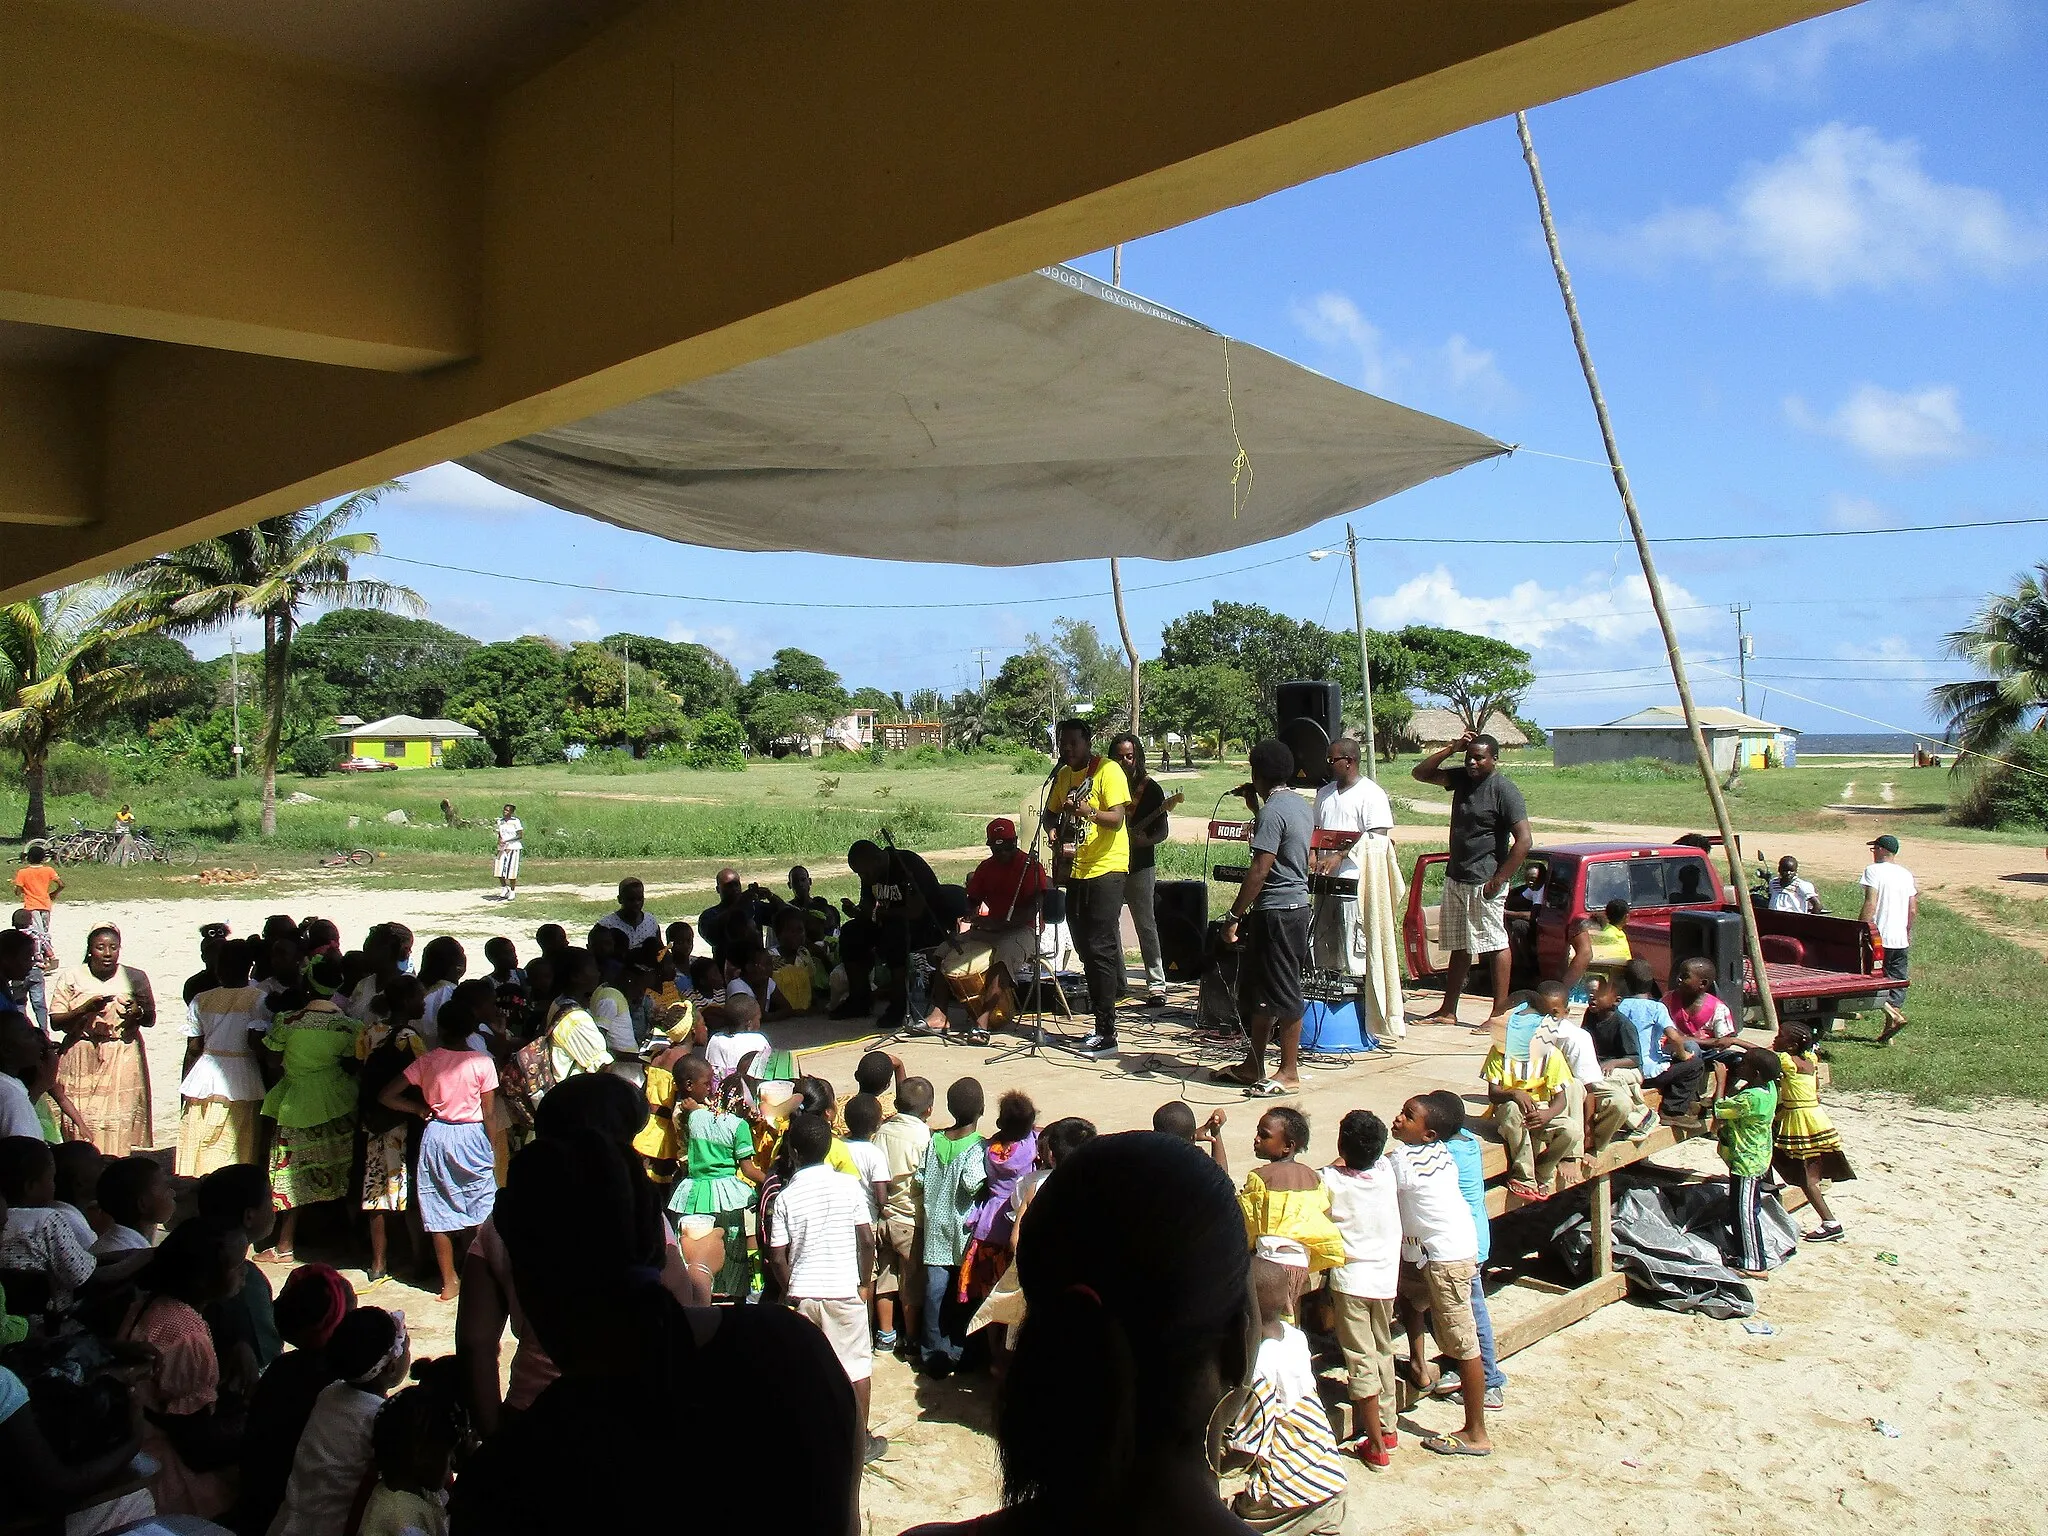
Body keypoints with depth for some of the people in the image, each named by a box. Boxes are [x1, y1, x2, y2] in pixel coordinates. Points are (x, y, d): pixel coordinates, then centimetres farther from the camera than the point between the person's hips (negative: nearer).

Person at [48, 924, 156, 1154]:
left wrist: (137, 1013, -9)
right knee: (83, 1122, -6)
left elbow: (150, 1019, 13)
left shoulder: (135, 977, 6)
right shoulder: (71, 977, 5)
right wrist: (84, 1009, -16)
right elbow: (55, 1022, 0)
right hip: (82, 1060, 0)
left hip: (123, 1059, 0)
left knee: (118, 1127, -7)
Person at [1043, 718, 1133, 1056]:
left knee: (1100, 948, -11)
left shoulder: (1108, 770, -10)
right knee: (1086, 948, 11)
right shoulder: (1064, 774, 13)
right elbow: (1051, 813, 21)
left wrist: (1090, 814, -37)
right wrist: (1056, 836, 0)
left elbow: (1117, 817, -18)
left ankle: (1106, 1033, -9)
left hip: (1106, 868, -8)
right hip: (1076, 869, 8)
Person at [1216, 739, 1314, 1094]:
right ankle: (1252, 1066, 23)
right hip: (1297, 903, 10)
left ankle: (1289, 1074, 6)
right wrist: (1256, 807, 21)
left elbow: (1260, 871, -22)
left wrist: (1234, 916, -18)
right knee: (1258, 987, 16)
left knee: (1282, 992, -2)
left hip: (1276, 910, -10)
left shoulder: (1272, 812, -18)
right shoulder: (1303, 806, 11)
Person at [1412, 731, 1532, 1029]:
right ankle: (1448, 1011, 19)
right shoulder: (1462, 778, 9)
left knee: (1495, 945, -2)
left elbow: (1523, 840, -18)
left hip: (1484, 883, -8)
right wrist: (1452, 748, 0)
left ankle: (1499, 1013, 3)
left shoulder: (1504, 790, -13)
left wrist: (1498, 880, -18)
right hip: (1455, 878, 8)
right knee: (1459, 947, 13)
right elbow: (1420, 773, 11)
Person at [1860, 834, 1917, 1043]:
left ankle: (1893, 1015, -16)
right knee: (1897, 984, 10)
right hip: (1901, 939, 6)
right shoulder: (1907, 874, 11)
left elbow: (1870, 905, -17)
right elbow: (1913, 910, 13)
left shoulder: (1873, 870, -8)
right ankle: (1888, 1029, 11)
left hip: (1878, 937, -6)